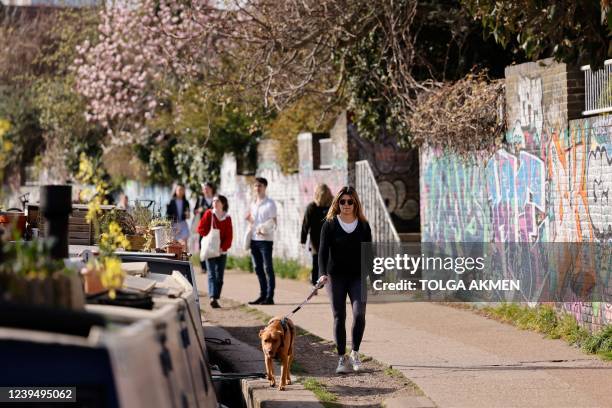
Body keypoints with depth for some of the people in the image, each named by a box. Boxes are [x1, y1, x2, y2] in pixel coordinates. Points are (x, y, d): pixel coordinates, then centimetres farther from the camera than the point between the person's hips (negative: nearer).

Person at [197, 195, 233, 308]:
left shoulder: (227, 218, 7)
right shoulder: (209, 214, 3)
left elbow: (229, 236, 3)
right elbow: (200, 229, 0)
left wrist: (223, 247, -10)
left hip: (222, 251, 3)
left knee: (220, 276, 4)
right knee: (212, 274, -13)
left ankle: (216, 298, 10)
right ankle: (213, 298, -24)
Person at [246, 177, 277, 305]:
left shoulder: (270, 203, -3)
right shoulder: (253, 203, 18)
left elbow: (273, 221, -8)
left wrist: (262, 228, -23)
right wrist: (249, 219, 2)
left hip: (265, 239, -7)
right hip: (254, 239, 7)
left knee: (268, 268, -5)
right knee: (258, 268, 8)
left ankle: (269, 297, -5)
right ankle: (263, 294, 14)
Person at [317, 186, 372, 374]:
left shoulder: (363, 226, 5)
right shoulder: (330, 224, 0)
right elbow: (323, 250, -8)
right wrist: (322, 273, -23)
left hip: (358, 276, 1)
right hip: (336, 276, -1)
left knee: (359, 313, -15)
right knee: (339, 317, 1)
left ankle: (355, 353, 3)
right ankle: (341, 358, 8)